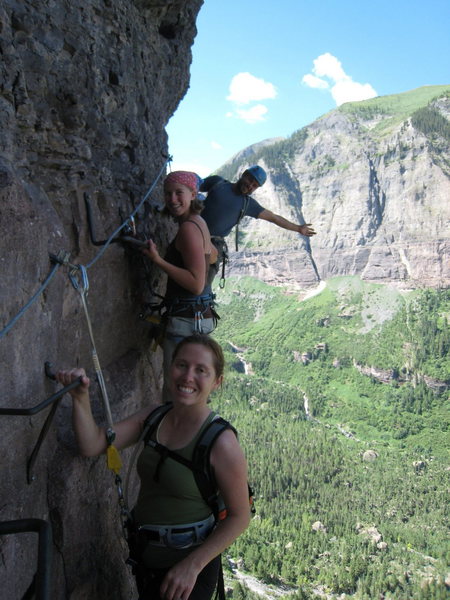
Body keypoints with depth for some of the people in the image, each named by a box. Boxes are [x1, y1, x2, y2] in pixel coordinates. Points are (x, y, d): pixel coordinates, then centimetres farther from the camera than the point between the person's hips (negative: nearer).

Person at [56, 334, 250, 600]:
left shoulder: (221, 442, -24)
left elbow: (240, 516, -17)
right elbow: (92, 445, -10)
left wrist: (192, 566, -19)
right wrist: (81, 397, -24)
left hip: (187, 570, -6)